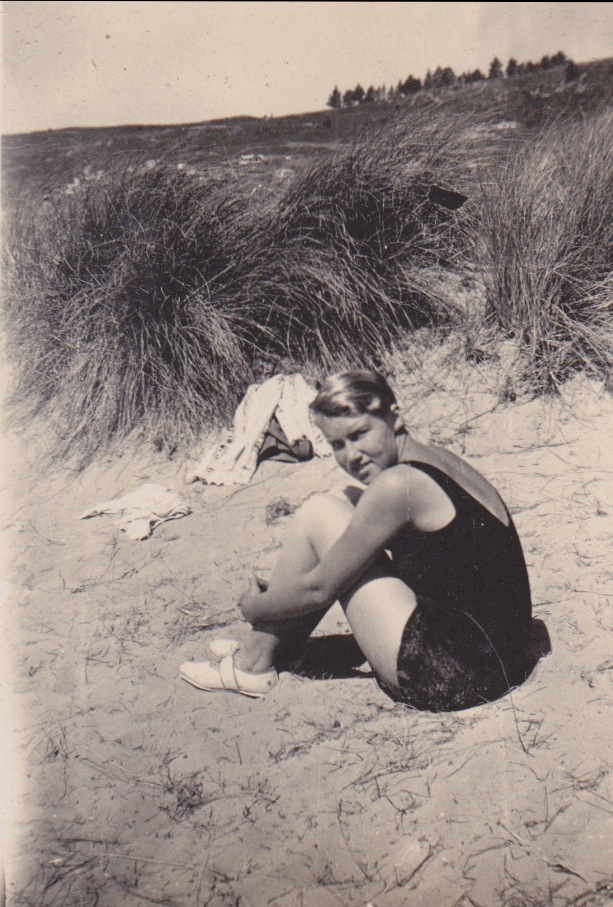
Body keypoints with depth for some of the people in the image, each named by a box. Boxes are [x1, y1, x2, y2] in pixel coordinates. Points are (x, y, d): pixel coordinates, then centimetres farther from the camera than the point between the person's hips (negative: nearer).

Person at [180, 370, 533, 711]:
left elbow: (319, 588, -10)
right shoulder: (437, 460, 10)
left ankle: (255, 663, 11)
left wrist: (254, 608, 8)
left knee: (320, 514, -3)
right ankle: (278, 646, 25)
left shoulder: (398, 485, -18)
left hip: (451, 674, -10)